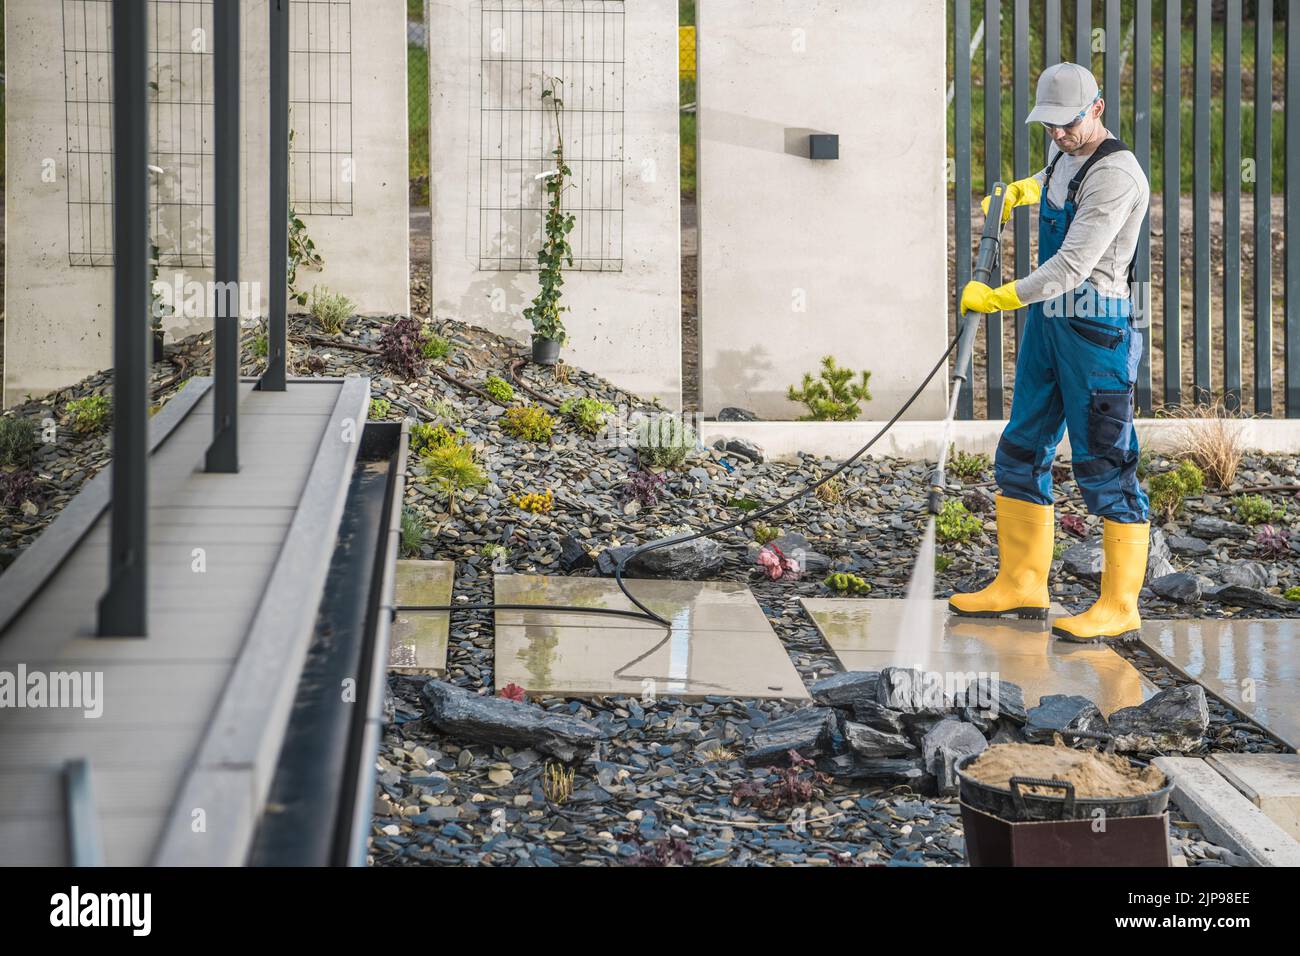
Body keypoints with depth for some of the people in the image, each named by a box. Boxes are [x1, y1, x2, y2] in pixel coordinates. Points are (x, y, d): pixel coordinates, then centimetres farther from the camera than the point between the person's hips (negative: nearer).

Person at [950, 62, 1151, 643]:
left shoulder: (1116, 175, -18)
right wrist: (1023, 189, 30)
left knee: (1103, 465, -7)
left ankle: (1119, 607, -2)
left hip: (1096, 328, -9)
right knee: (1021, 452, 12)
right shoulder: (1064, 150, 10)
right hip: (1046, 319, 9)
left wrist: (999, 298, -24)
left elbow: (1074, 263, -26)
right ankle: (1021, 585, 21)